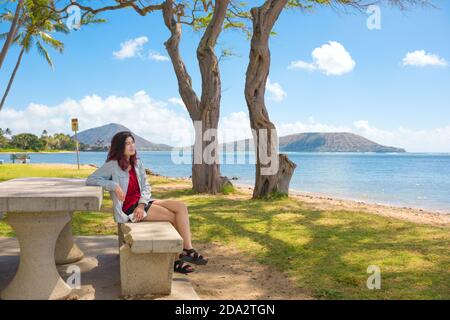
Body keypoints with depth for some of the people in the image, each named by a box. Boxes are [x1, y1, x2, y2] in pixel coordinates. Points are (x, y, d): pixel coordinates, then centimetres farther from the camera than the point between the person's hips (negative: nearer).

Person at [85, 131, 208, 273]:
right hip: (128, 209, -7)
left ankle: (187, 250, -22)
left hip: (143, 202, 7)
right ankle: (187, 251, -8)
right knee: (173, 216, -20)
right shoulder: (112, 166, -5)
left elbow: (146, 187, 9)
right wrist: (114, 186, -22)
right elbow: (90, 180, -11)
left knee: (181, 207, -15)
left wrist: (141, 205, -10)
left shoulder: (137, 163, 13)